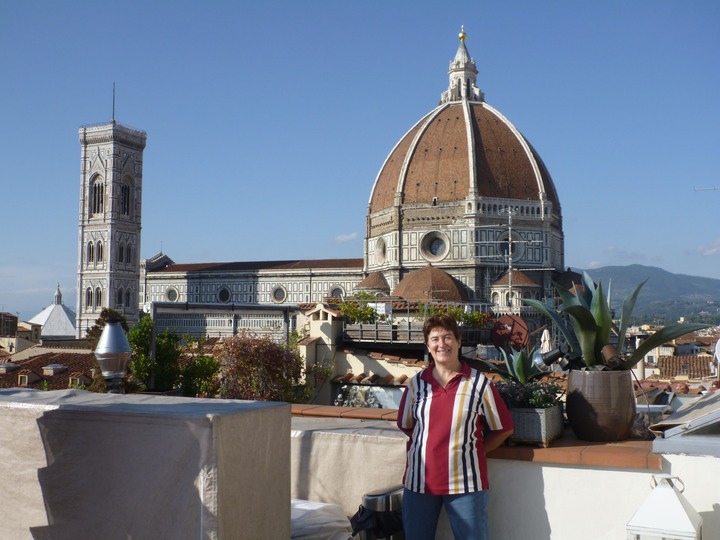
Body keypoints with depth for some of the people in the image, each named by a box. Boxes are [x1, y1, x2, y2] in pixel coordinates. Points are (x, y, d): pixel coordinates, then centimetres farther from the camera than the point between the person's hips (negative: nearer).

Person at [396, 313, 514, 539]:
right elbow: (406, 425, 16)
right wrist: (431, 444, 9)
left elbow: (503, 428, 4)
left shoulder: (479, 383, -3)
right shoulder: (416, 383, 4)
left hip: (465, 482, -3)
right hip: (419, 480, 3)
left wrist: (474, 450, 1)